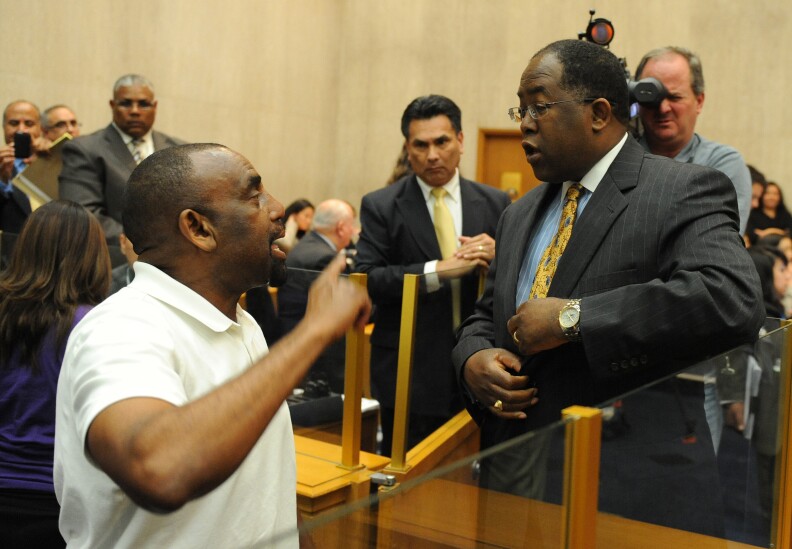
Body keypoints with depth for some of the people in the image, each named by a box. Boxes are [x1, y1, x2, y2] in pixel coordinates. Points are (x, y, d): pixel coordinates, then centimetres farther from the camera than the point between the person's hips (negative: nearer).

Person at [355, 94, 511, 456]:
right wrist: (438, 270, -22)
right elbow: (367, 280, -11)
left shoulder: (495, 203, 6)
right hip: (409, 372, -2)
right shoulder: (380, 206, -1)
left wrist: (497, 257, -13)